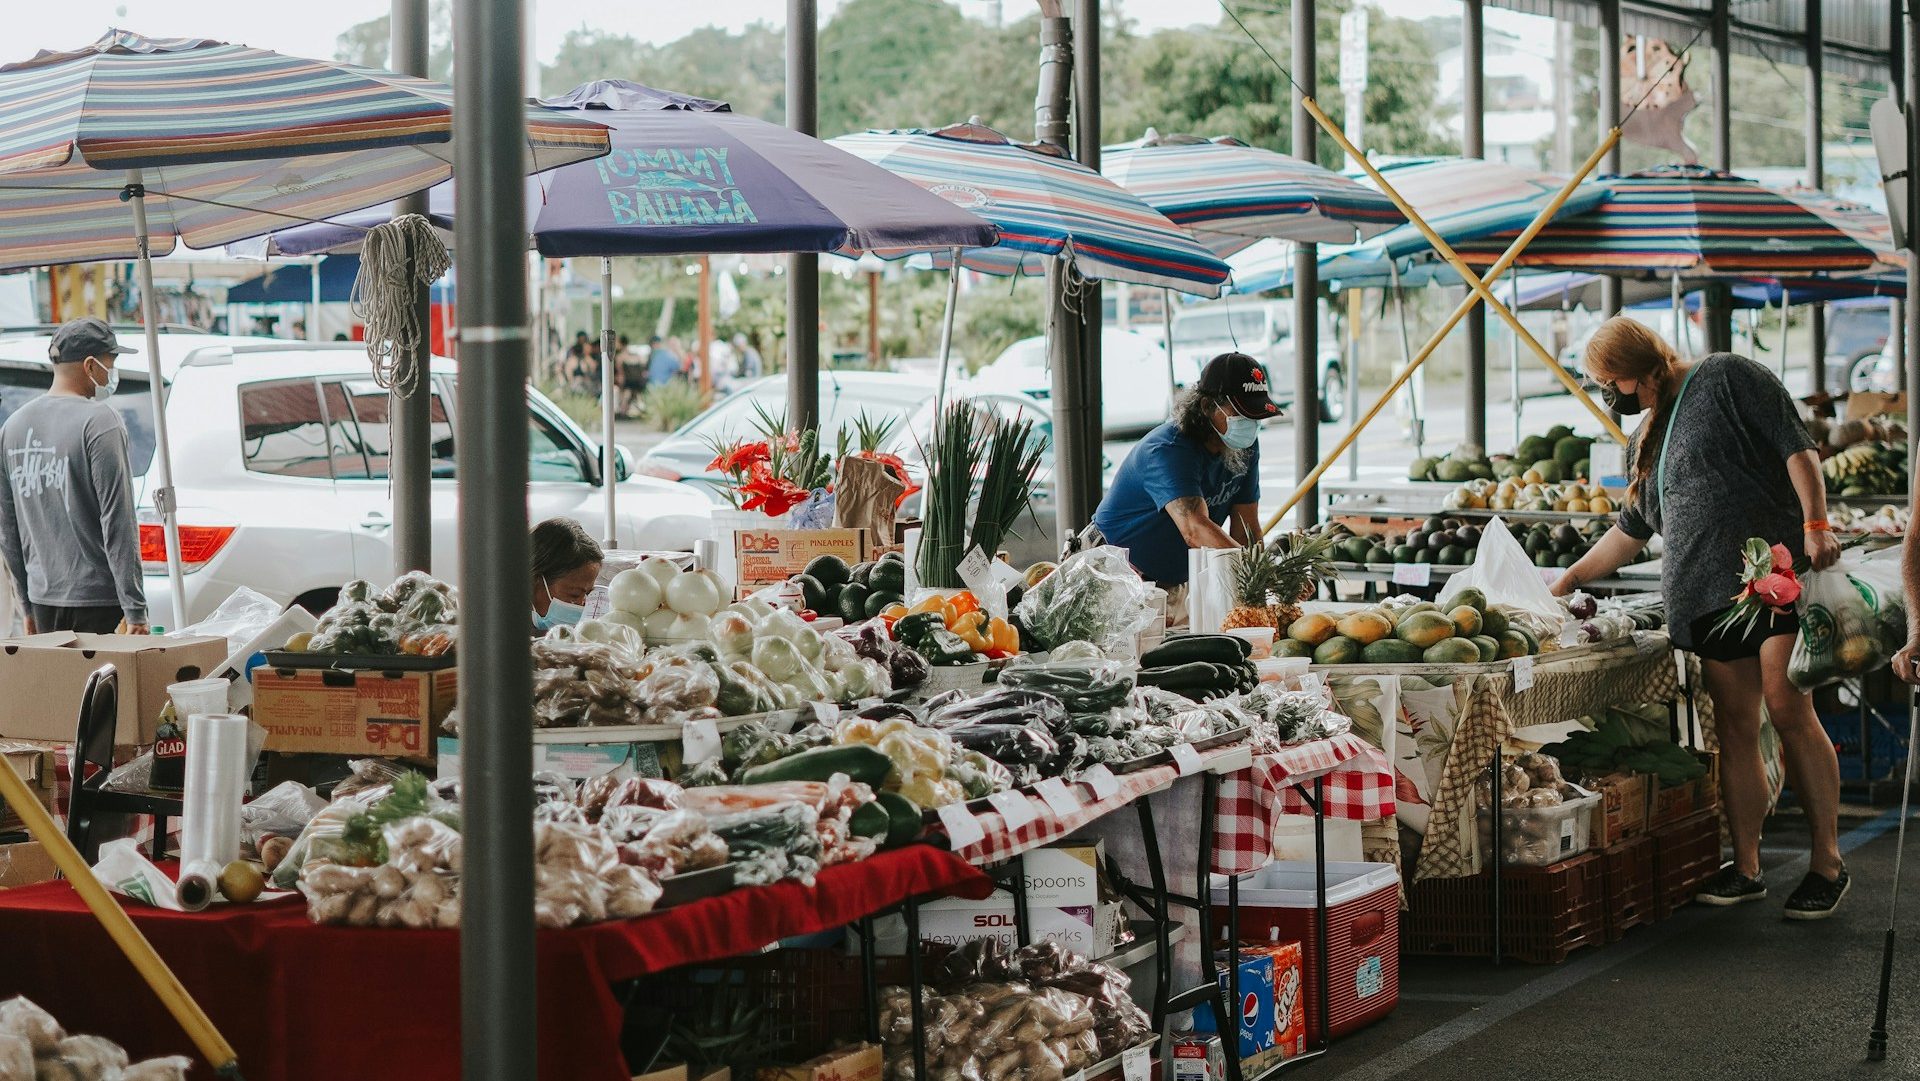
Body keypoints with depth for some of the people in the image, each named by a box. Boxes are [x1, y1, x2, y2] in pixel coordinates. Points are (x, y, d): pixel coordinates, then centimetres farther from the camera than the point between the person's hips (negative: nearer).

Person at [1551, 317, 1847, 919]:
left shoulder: (1726, 379, 1)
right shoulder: (1648, 438, 22)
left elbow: (1796, 446, -5)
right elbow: (1631, 530, 30)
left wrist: (1816, 525, -15)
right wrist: (1568, 581, 31)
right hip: (1706, 594, 7)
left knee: (1789, 711, -11)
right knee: (1734, 728, 3)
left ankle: (1828, 863, -5)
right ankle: (1746, 868, 7)